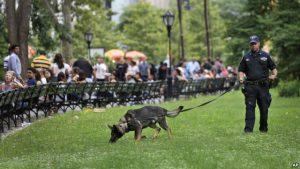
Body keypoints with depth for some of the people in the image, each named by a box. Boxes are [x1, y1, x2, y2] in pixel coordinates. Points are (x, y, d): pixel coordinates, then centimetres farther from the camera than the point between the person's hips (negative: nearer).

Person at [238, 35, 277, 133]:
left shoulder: (265, 56, 10)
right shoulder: (246, 57, 12)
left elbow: (273, 67, 14)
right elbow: (241, 70, 15)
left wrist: (274, 75, -6)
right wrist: (241, 78, -4)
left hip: (263, 86, 0)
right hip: (250, 86, 0)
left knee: (264, 108, 4)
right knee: (250, 107, -7)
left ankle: (263, 128, 16)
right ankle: (248, 128, -8)